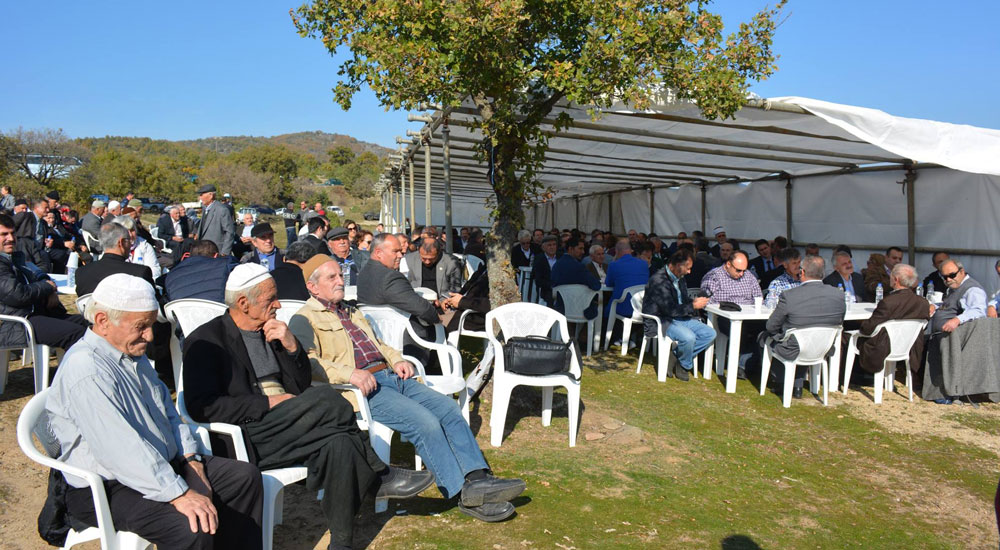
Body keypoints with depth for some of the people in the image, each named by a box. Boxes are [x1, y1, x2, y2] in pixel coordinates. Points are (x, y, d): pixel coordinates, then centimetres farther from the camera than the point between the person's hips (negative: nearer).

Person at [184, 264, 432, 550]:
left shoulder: (271, 330, 17)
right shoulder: (205, 341, -1)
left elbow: (303, 384, 18)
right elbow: (201, 406, -13)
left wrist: (293, 347, -2)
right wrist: (268, 403, -17)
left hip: (288, 428, 7)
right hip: (247, 437, -6)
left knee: (339, 443, -28)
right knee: (324, 398, -29)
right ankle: (381, 476, -17)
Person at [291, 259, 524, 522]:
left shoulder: (352, 313, 29)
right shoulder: (305, 319, 2)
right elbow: (308, 362, -14)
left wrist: (397, 361, 12)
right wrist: (349, 373, -29)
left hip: (392, 377, 8)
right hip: (363, 389, -8)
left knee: (449, 409, -12)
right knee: (424, 422, -25)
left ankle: (478, 478, -17)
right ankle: (465, 495, -19)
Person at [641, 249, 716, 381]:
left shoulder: (679, 278, 12)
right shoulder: (659, 280, -19)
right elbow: (670, 309, -24)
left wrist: (694, 301, 1)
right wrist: (694, 305, -15)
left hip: (680, 318, 9)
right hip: (660, 321, -9)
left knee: (710, 334, -6)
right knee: (688, 337, -33)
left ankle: (676, 357, -3)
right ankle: (684, 365, -2)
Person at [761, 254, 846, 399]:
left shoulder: (789, 295, -24)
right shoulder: (839, 295, -13)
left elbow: (771, 327, -11)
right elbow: (839, 324, 4)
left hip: (792, 352, -4)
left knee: (764, 335, 24)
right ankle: (797, 387, 37)